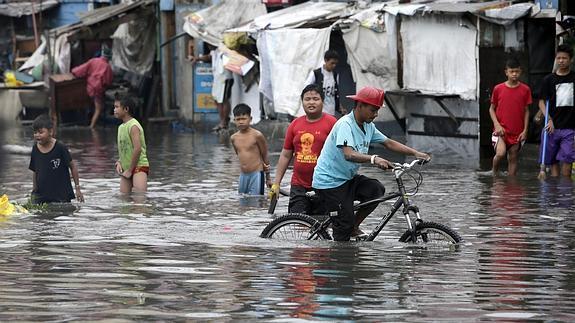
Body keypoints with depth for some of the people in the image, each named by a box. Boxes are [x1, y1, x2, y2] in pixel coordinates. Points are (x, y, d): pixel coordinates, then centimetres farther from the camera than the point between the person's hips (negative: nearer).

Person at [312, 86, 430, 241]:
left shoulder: (368, 126, 5)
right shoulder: (345, 125, -23)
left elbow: (389, 143, 12)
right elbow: (349, 155, -37)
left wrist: (415, 153, 1)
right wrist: (373, 159, -51)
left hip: (348, 178, 8)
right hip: (329, 181, -8)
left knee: (377, 189, -15)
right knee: (344, 226, -13)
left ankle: (354, 227, 1)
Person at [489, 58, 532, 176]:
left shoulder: (525, 90, 1)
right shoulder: (498, 89, -1)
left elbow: (526, 111, 7)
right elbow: (492, 109, 6)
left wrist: (525, 130, 0)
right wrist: (497, 125, -8)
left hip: (517, 132, 2)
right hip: (501, 130, -2)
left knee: (513, 158, 6)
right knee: (500, 153, -21)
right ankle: (495, 173, 6)